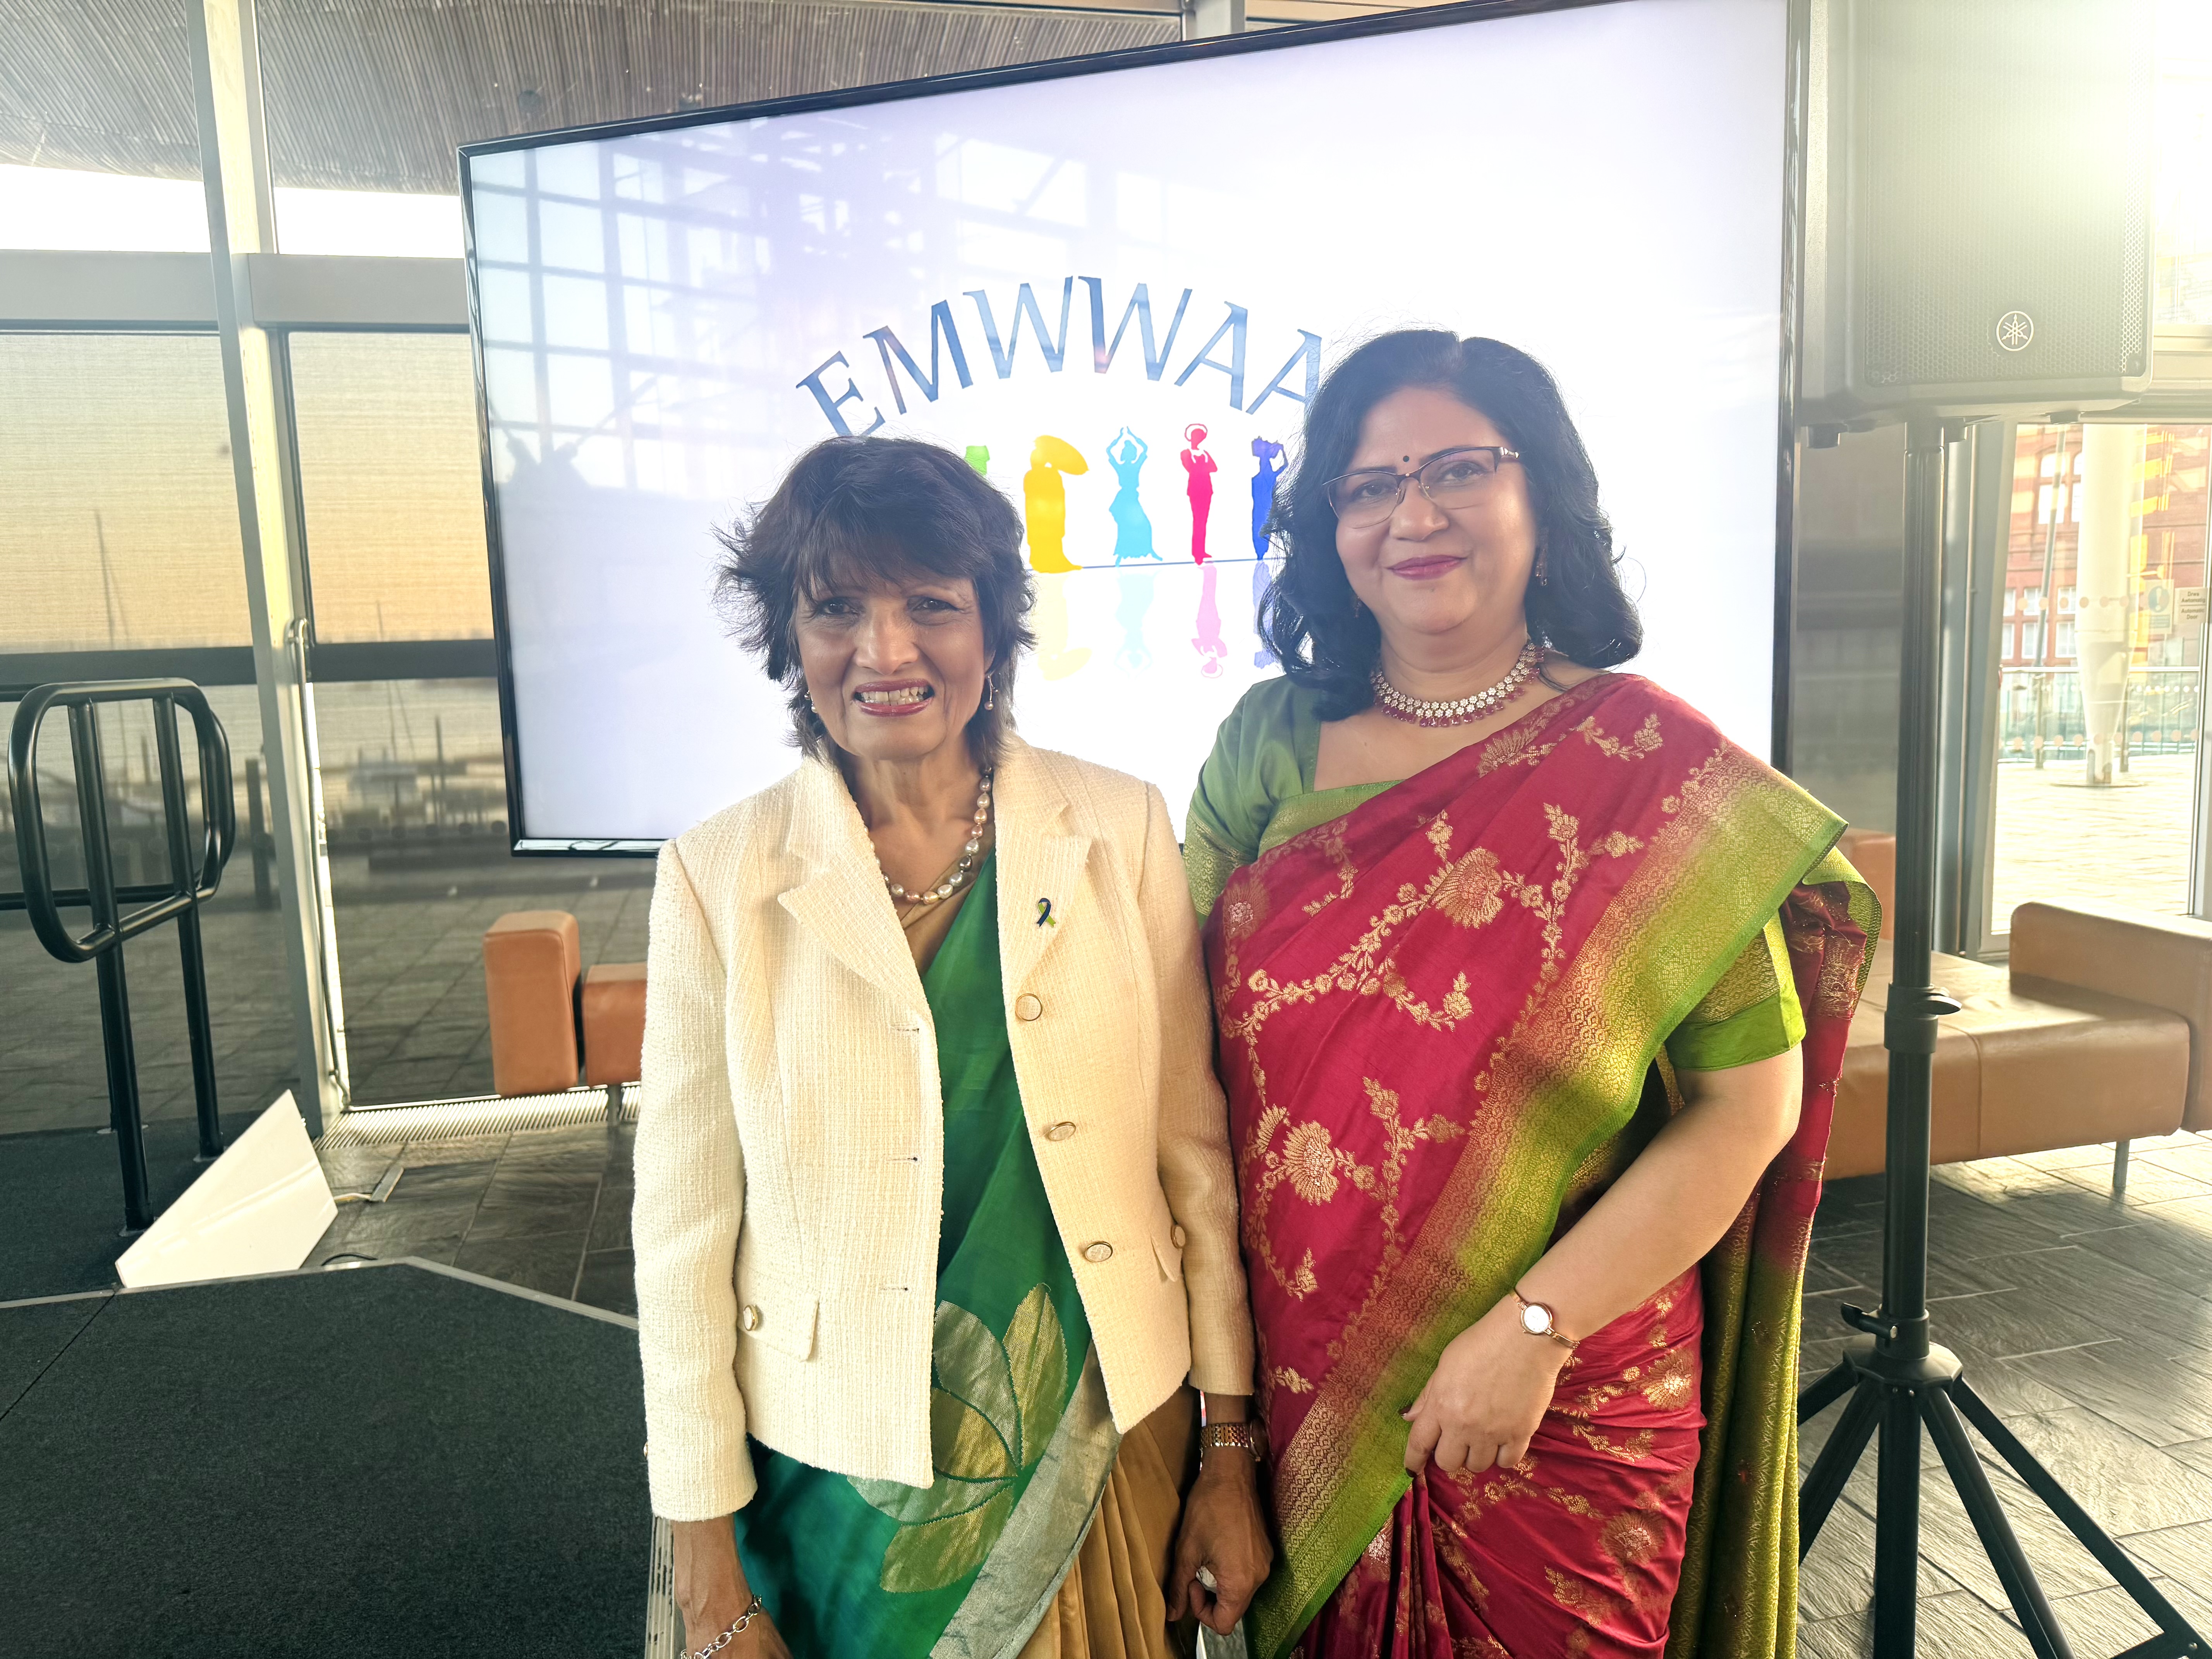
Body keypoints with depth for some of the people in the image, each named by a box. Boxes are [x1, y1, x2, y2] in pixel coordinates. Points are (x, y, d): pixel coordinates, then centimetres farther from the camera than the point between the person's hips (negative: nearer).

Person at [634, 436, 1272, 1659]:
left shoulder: (1120, 831, -8)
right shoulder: (720, 876, -10)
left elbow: (1195, 1149, -2)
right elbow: (683, 1229, -6)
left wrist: (1229, 1448, 1)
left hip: (1100, 1456, 2)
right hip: (842, 1488, -1)